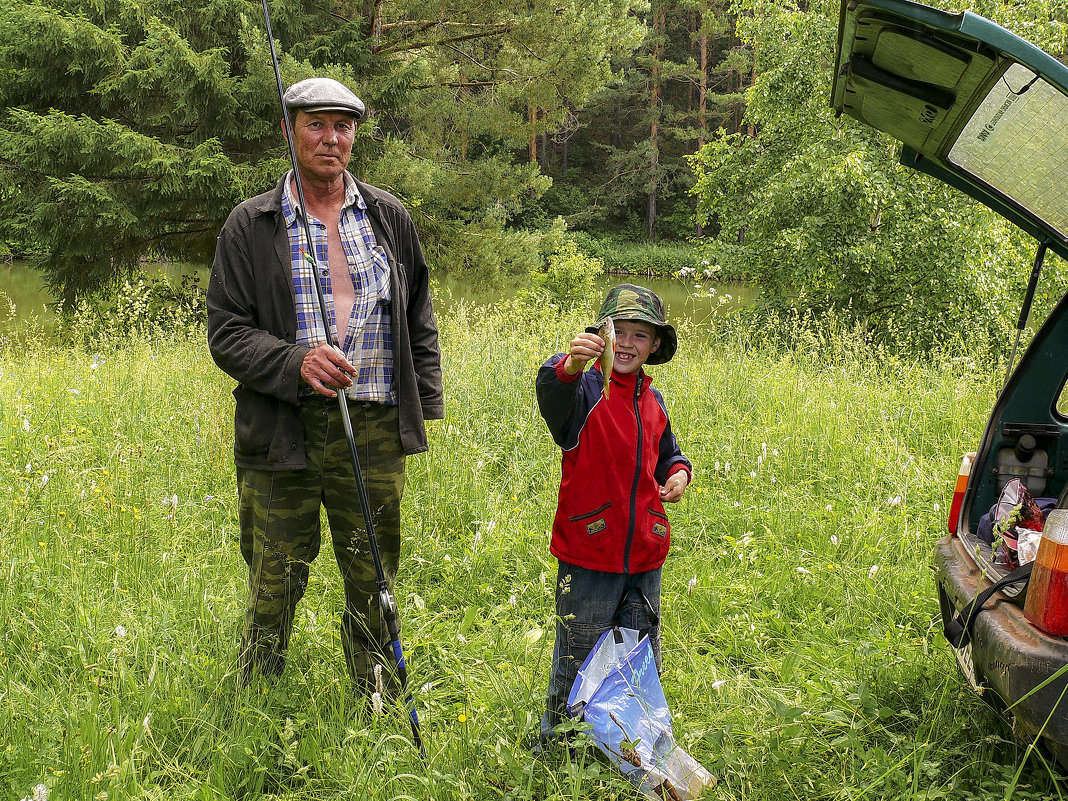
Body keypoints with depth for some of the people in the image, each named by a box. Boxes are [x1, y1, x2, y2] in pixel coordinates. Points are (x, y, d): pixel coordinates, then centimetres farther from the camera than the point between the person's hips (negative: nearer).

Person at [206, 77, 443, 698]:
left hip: (374, 430, 2)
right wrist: (296, 361, -19)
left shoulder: (391, 218, 11)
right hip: (283, 432, -2)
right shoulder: (251, 225, 3)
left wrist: (426, 400, 8)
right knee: (274, 588, 4)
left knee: (373, 584, 11)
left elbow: (420, 320, 17)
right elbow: (226, 333, -2)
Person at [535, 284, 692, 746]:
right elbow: (552, 394, -36)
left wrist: (679, 472, 3)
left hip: (644, 558, 6)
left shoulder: (653, 403, 9)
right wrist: (570, 366, -57)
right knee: (577, 665, 5)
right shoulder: (585, 391, -11)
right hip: (589, 556, -6)